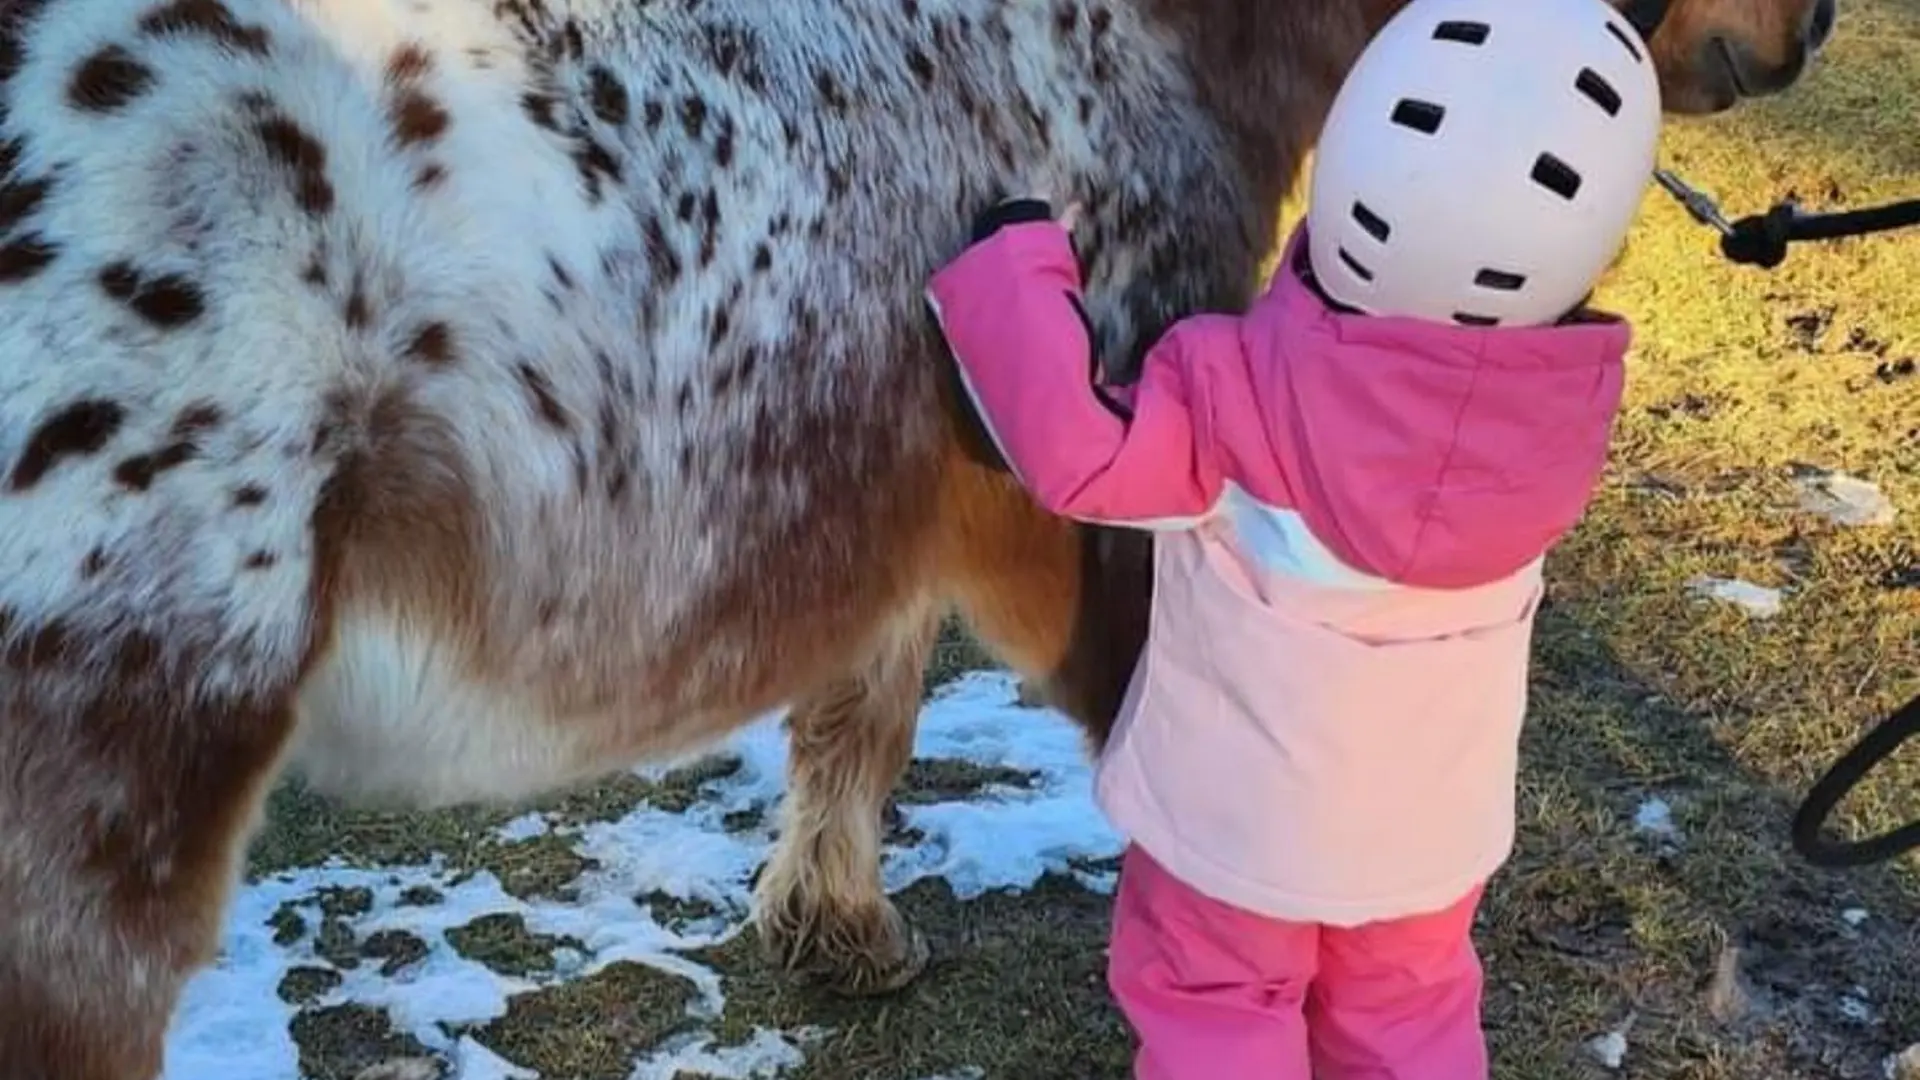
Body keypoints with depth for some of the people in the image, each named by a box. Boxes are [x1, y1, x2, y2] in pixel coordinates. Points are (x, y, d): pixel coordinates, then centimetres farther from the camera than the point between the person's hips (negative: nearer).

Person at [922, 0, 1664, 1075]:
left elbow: (1080, 454, -32)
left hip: (1237, 813, -3)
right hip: (1433, 822, 3)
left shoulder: (1240, 394, -34)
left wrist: (1014, 264, -22)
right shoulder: (1567, 404, -21)